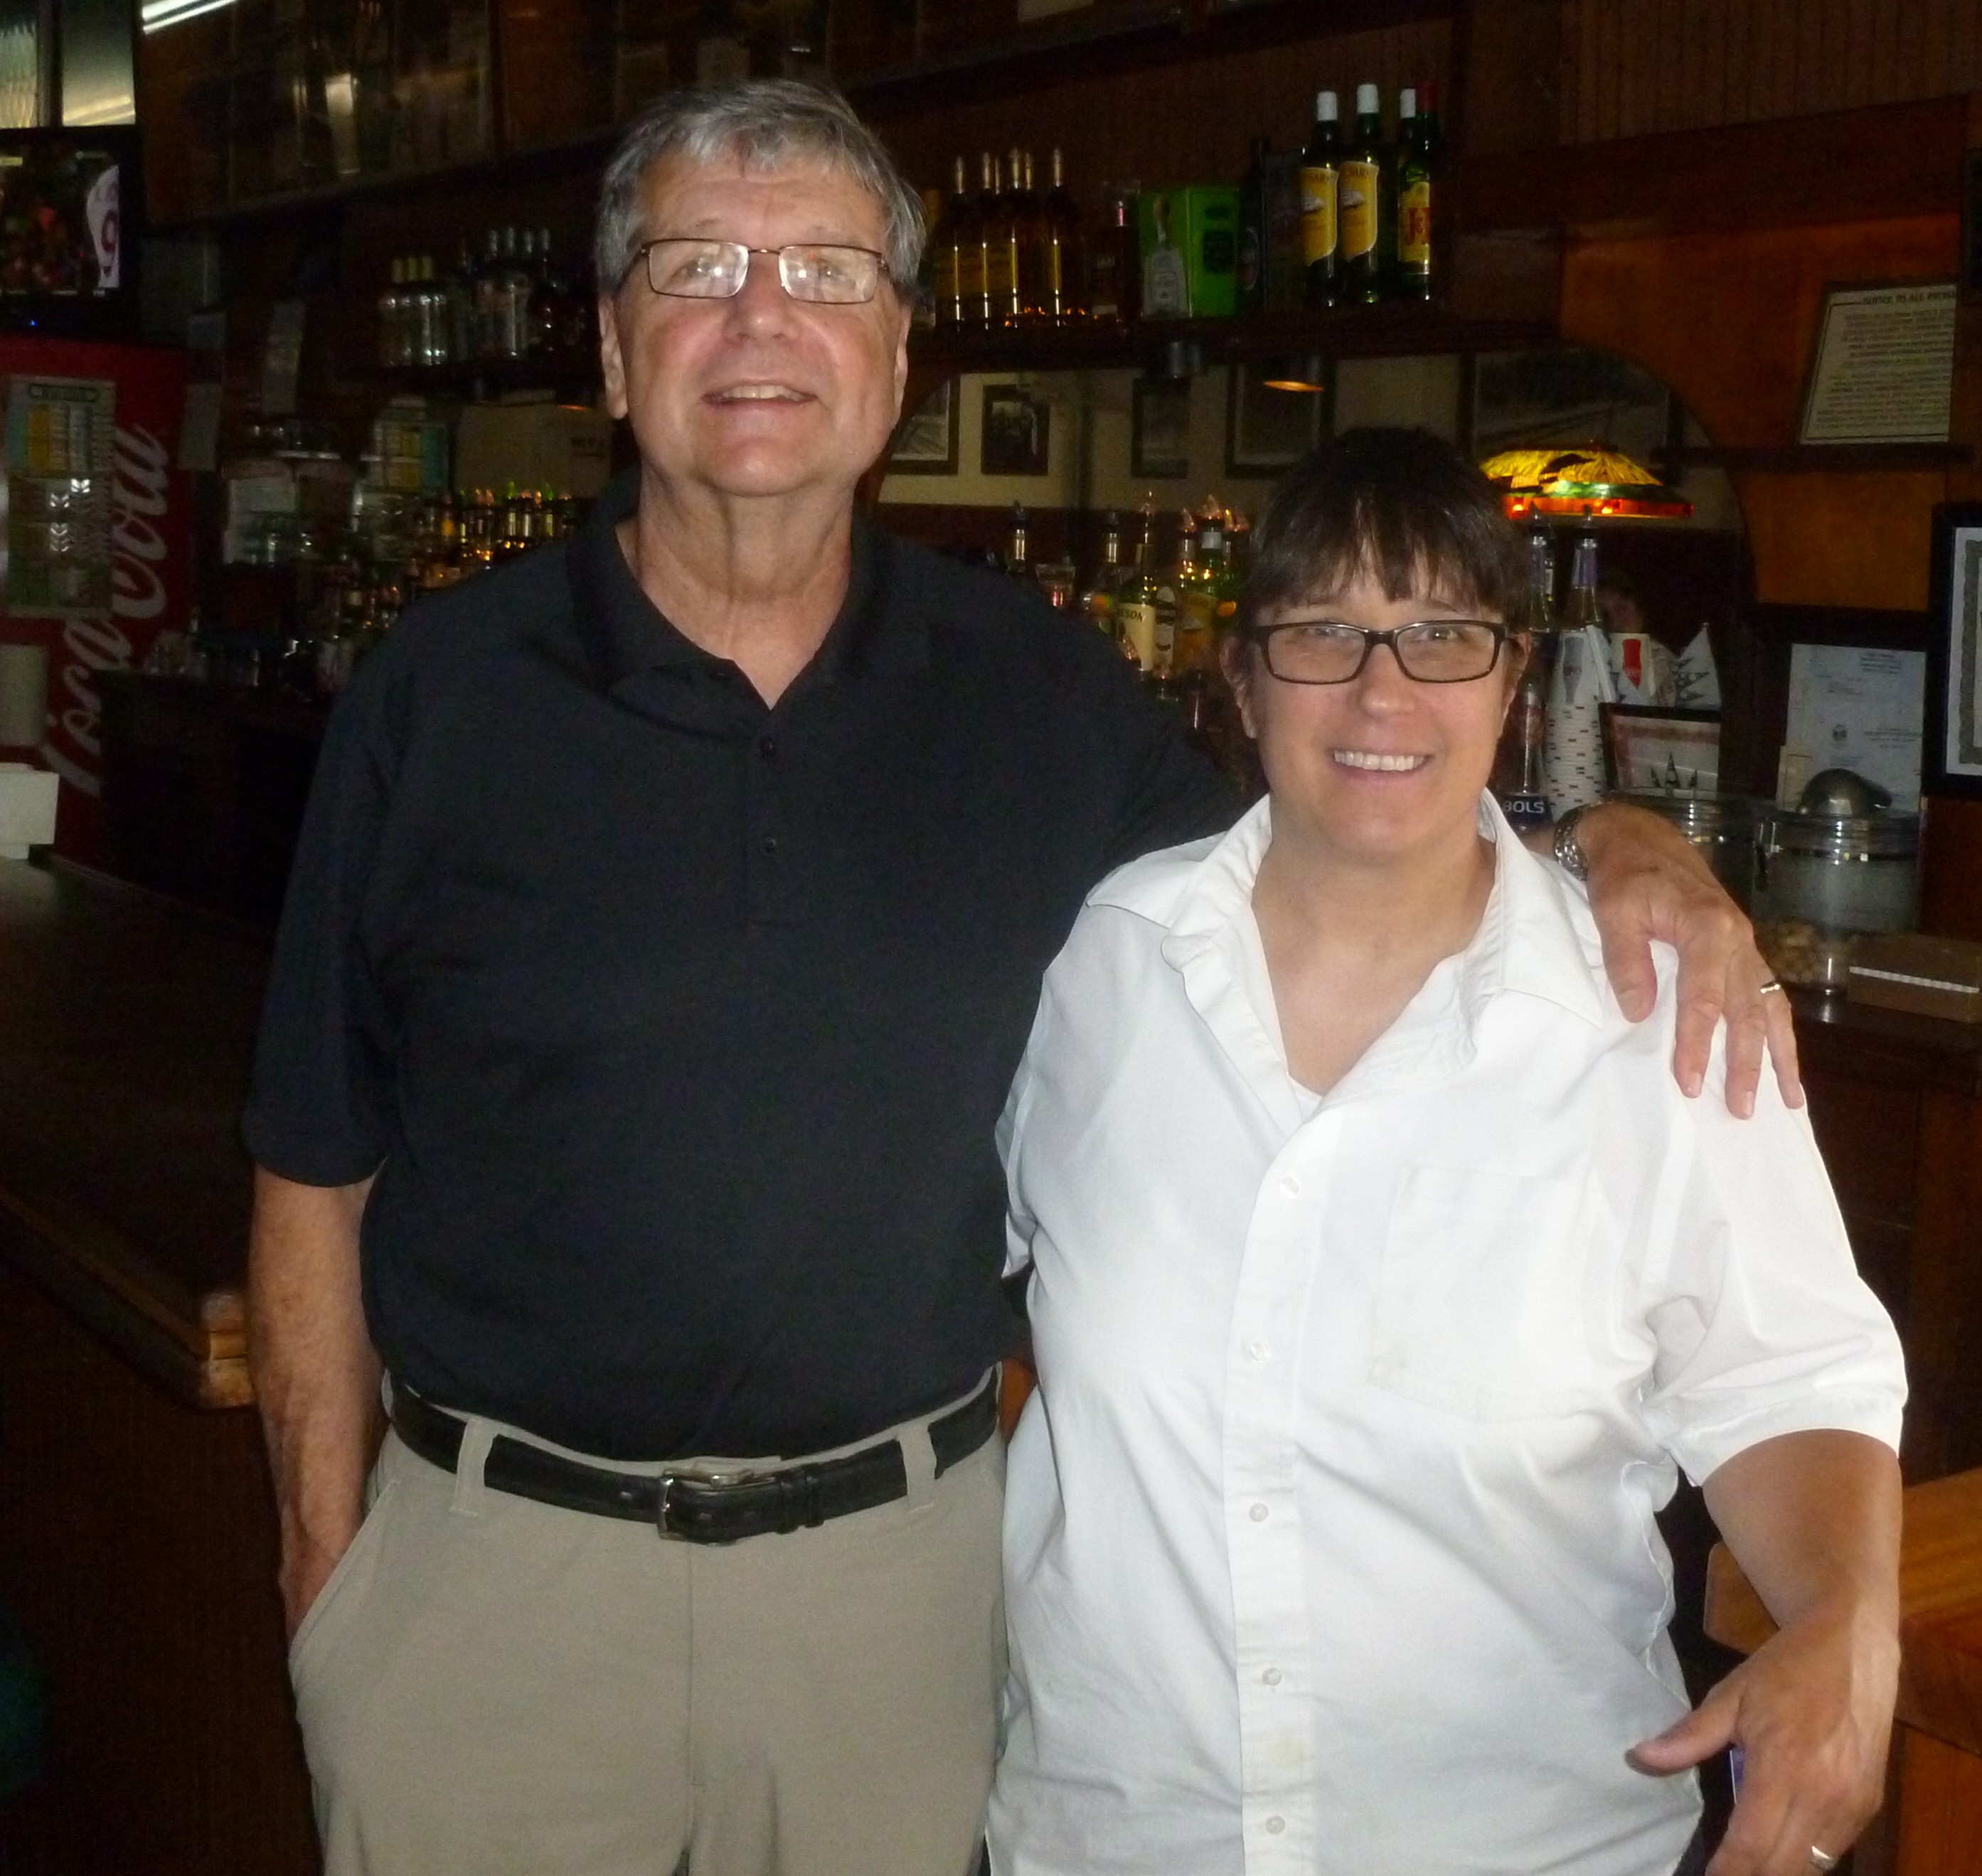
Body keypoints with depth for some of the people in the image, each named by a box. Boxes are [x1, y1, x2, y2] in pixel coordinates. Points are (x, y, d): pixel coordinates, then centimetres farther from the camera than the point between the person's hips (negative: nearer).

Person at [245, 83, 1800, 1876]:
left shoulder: (1041, 698, 0)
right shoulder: (440, 696, -5)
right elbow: (317, 1175, -1)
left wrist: (1610, 840, -8)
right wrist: (325, 1565, -2)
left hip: (901, 1566, 2)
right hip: (493, 1562, -1)